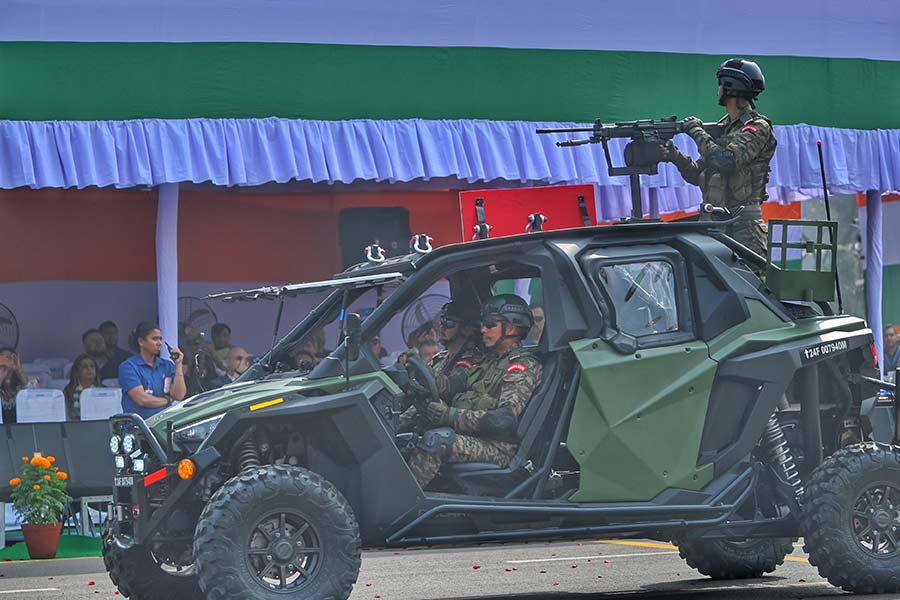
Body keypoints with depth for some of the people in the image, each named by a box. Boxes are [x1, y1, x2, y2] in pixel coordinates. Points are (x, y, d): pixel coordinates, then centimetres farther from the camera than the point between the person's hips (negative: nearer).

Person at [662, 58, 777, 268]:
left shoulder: (757, 128, -7)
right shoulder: (722, 127, 18)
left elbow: (724, 162, -22)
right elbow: (697, 175, 19)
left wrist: (697, 132, -12)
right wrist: (675, 156, 2)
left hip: (743, 226, -8)